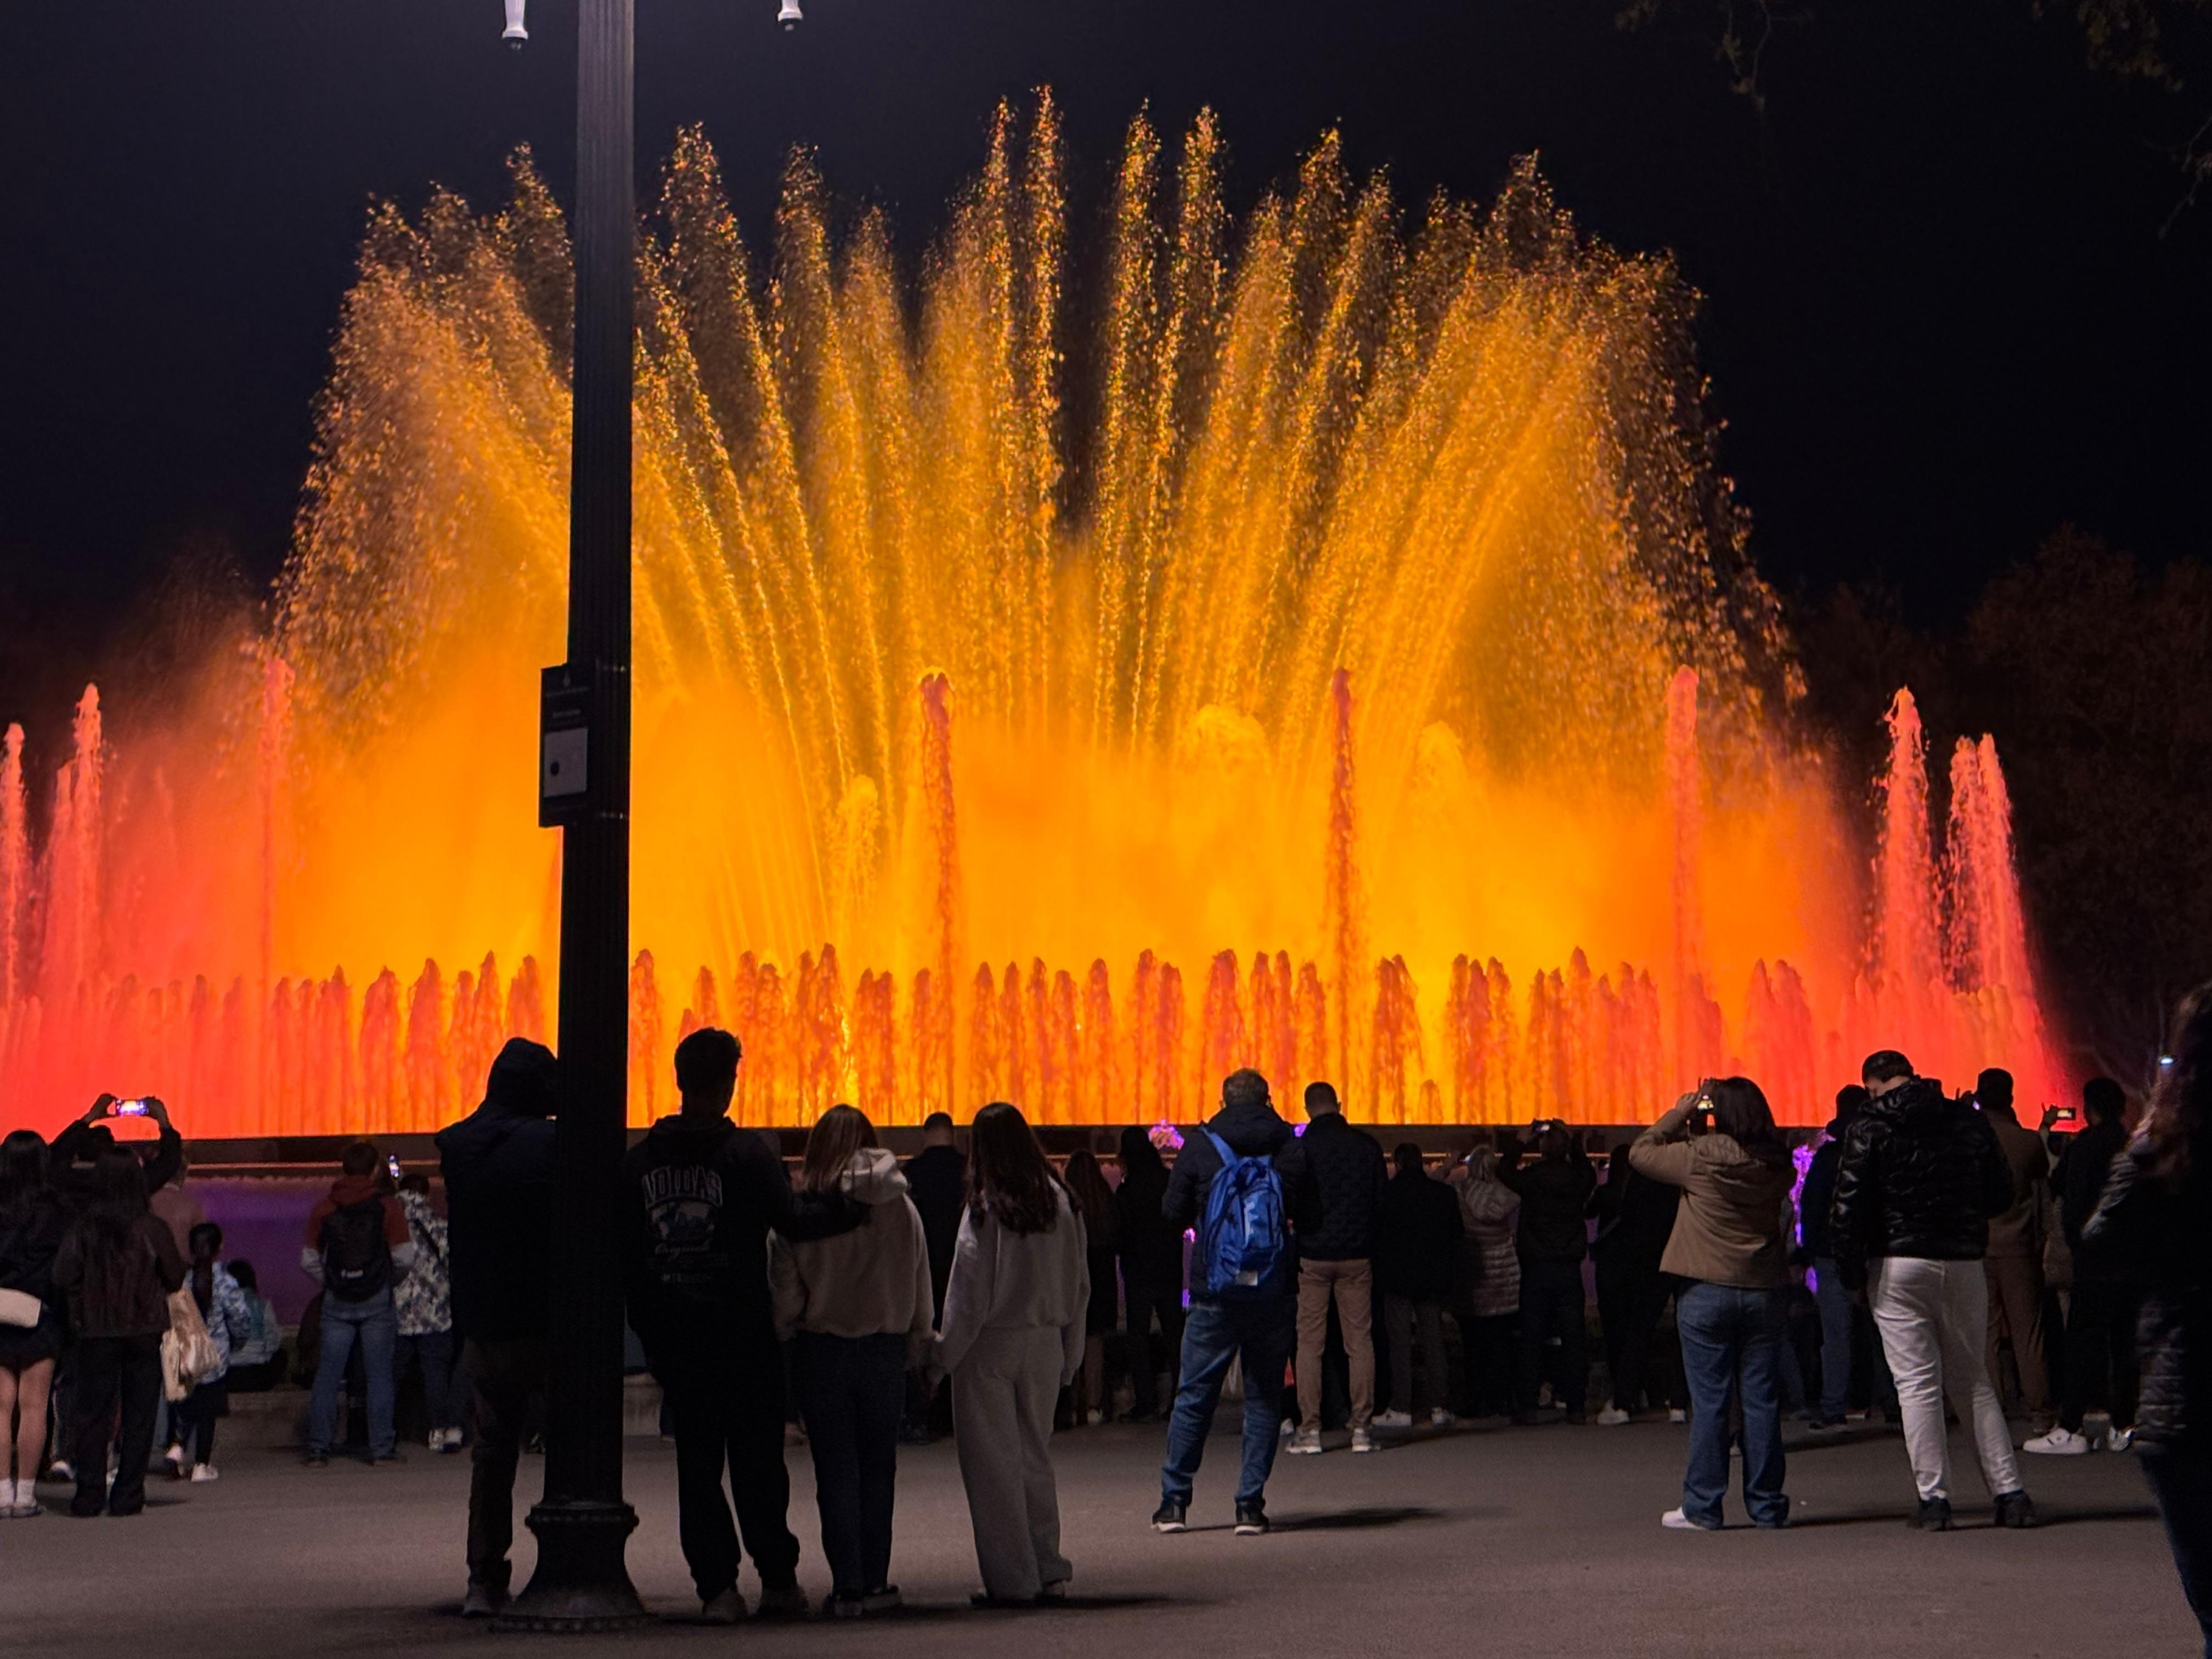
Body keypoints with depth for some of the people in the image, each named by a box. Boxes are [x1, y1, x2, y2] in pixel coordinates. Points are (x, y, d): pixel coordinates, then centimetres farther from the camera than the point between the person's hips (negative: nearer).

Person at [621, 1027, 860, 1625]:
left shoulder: (641, 1158, 4)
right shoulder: (745, 1153, -10)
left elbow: (626, 1253, 6)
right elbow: (792, 1220, -15)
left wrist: (649, 1329, 12)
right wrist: (850, 1205, -1)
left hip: (674, 1336, 3)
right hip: (742, 1333, -3)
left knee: (696, 1462, 8)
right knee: (757, 1458, 7)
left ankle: (716, 1586, 6)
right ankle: (777, 1578, 11)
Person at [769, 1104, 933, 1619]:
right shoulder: (901, 1207, -3)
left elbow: (785, 1290, -7)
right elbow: (920, 1289, 3)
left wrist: (783, 1339, 8)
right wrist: (918, 1349, 11)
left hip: (822, 1349, -2)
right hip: (885, 1349, 2)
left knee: (836, 1473, 5)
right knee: (877, 1469, 12)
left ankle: (848, 1587, 3)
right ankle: (874, 1582, 13)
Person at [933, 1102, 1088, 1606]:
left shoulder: (985, 1208, -14)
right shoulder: (1060, 1203, 2)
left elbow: (970, 1290, -12)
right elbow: (1079, 1285, 8)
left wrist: (945, 1352, -3)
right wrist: (1069, 1356, 15)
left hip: (991, 1347, -5)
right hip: (1045, 1345, 5)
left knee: (993, 1462, 3)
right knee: (1036, 1455, 15)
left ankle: (1011, 1579, 4)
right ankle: (1049, 1572, 16)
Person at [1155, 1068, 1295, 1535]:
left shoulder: (1201, 1147, -1)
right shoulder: (1288, 1146, 0)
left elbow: (1173, 1212, 1)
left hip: (1215, 1294, 0)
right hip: (1274, 1293, 0)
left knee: (1194, 1394, 8)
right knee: (1264, 1397, 7)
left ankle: (1174, 1500, 10)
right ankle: (1250, 1504, 3)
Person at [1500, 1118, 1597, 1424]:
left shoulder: (1532, 1178, -10)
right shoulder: (1579, 1180, -4)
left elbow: (1505, 1172, 11)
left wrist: (1519, 1143, 16)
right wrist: (1572, 1141, 21)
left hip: (1536, 1269, -2)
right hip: (1570, 1269, 2)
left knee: (1532, 1339, 2)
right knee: (1573, 1338, 5)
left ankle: (1528, 1406, 0)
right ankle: (1575, 1406, 5)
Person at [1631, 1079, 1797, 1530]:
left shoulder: (1700, 1157, -13)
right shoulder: (1776, 1163, -1)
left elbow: (1641, 1154, -2)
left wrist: (1680, 1114, 8)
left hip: (1707, 1293, -3)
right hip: (1765, 1290, 3)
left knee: (1709, 1400, 1)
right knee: (1762, 1400, 7)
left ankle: (1702, 1507, 3)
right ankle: (1767, 1505, 11)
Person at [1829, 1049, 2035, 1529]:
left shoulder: (1870, 1130, -5)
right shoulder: (1968, 1121, 6)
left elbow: (1847, 1206, -10)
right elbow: (2002, 1194, 9)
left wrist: (1849, 1269, -1)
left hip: (1899, 1266, -4)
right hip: (1964, 1264, 4)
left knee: (1917, 1383, 0)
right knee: (1973, 1381, 14)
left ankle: (1934, 1498, -4)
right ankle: (2009, 1493, 10)